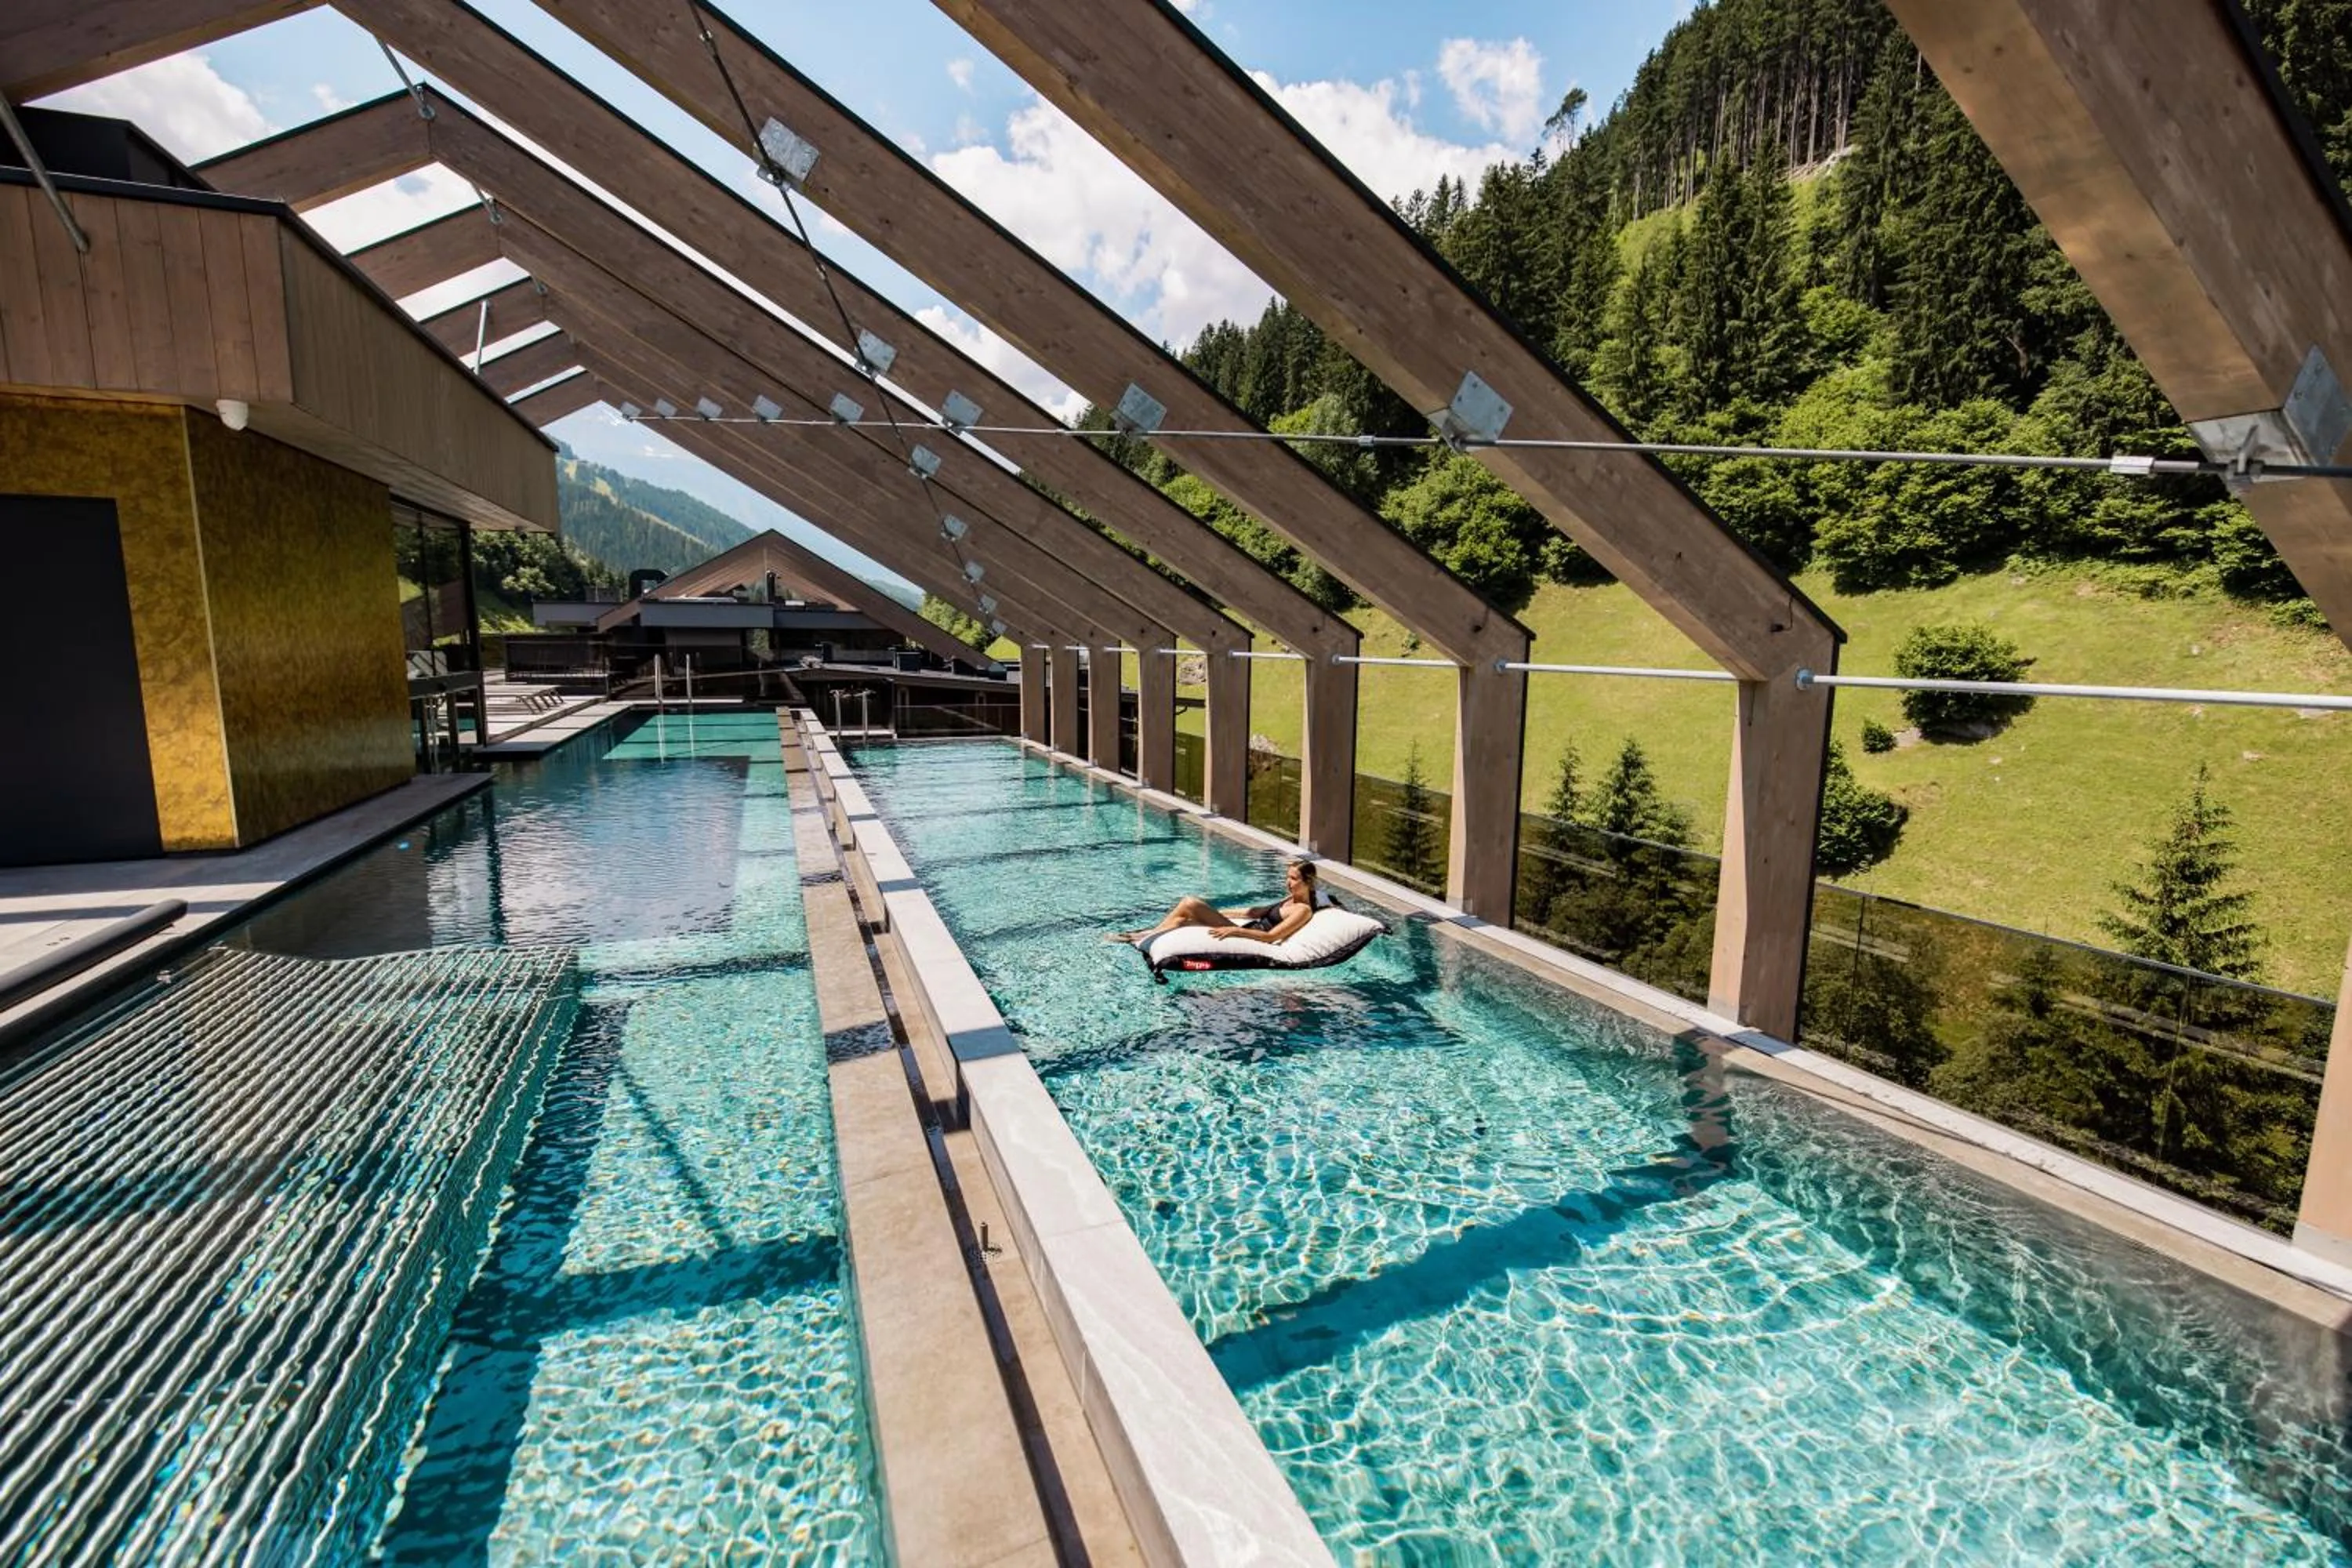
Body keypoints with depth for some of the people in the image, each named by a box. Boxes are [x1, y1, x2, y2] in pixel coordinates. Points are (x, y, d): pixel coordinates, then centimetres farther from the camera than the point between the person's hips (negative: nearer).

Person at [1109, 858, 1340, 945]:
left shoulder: (1304, 910, -11)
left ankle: (1146, 936, -1)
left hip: (1246, 938, -9)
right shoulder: (1292, 899, 17)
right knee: (1182, 919, 0)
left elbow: (1271, 936, -21)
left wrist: (1234, 930, -27)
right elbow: (1255, 912, 22)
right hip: (1246, 930, 9)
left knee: (1189, 905, -15)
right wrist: (1215, 913, 22)